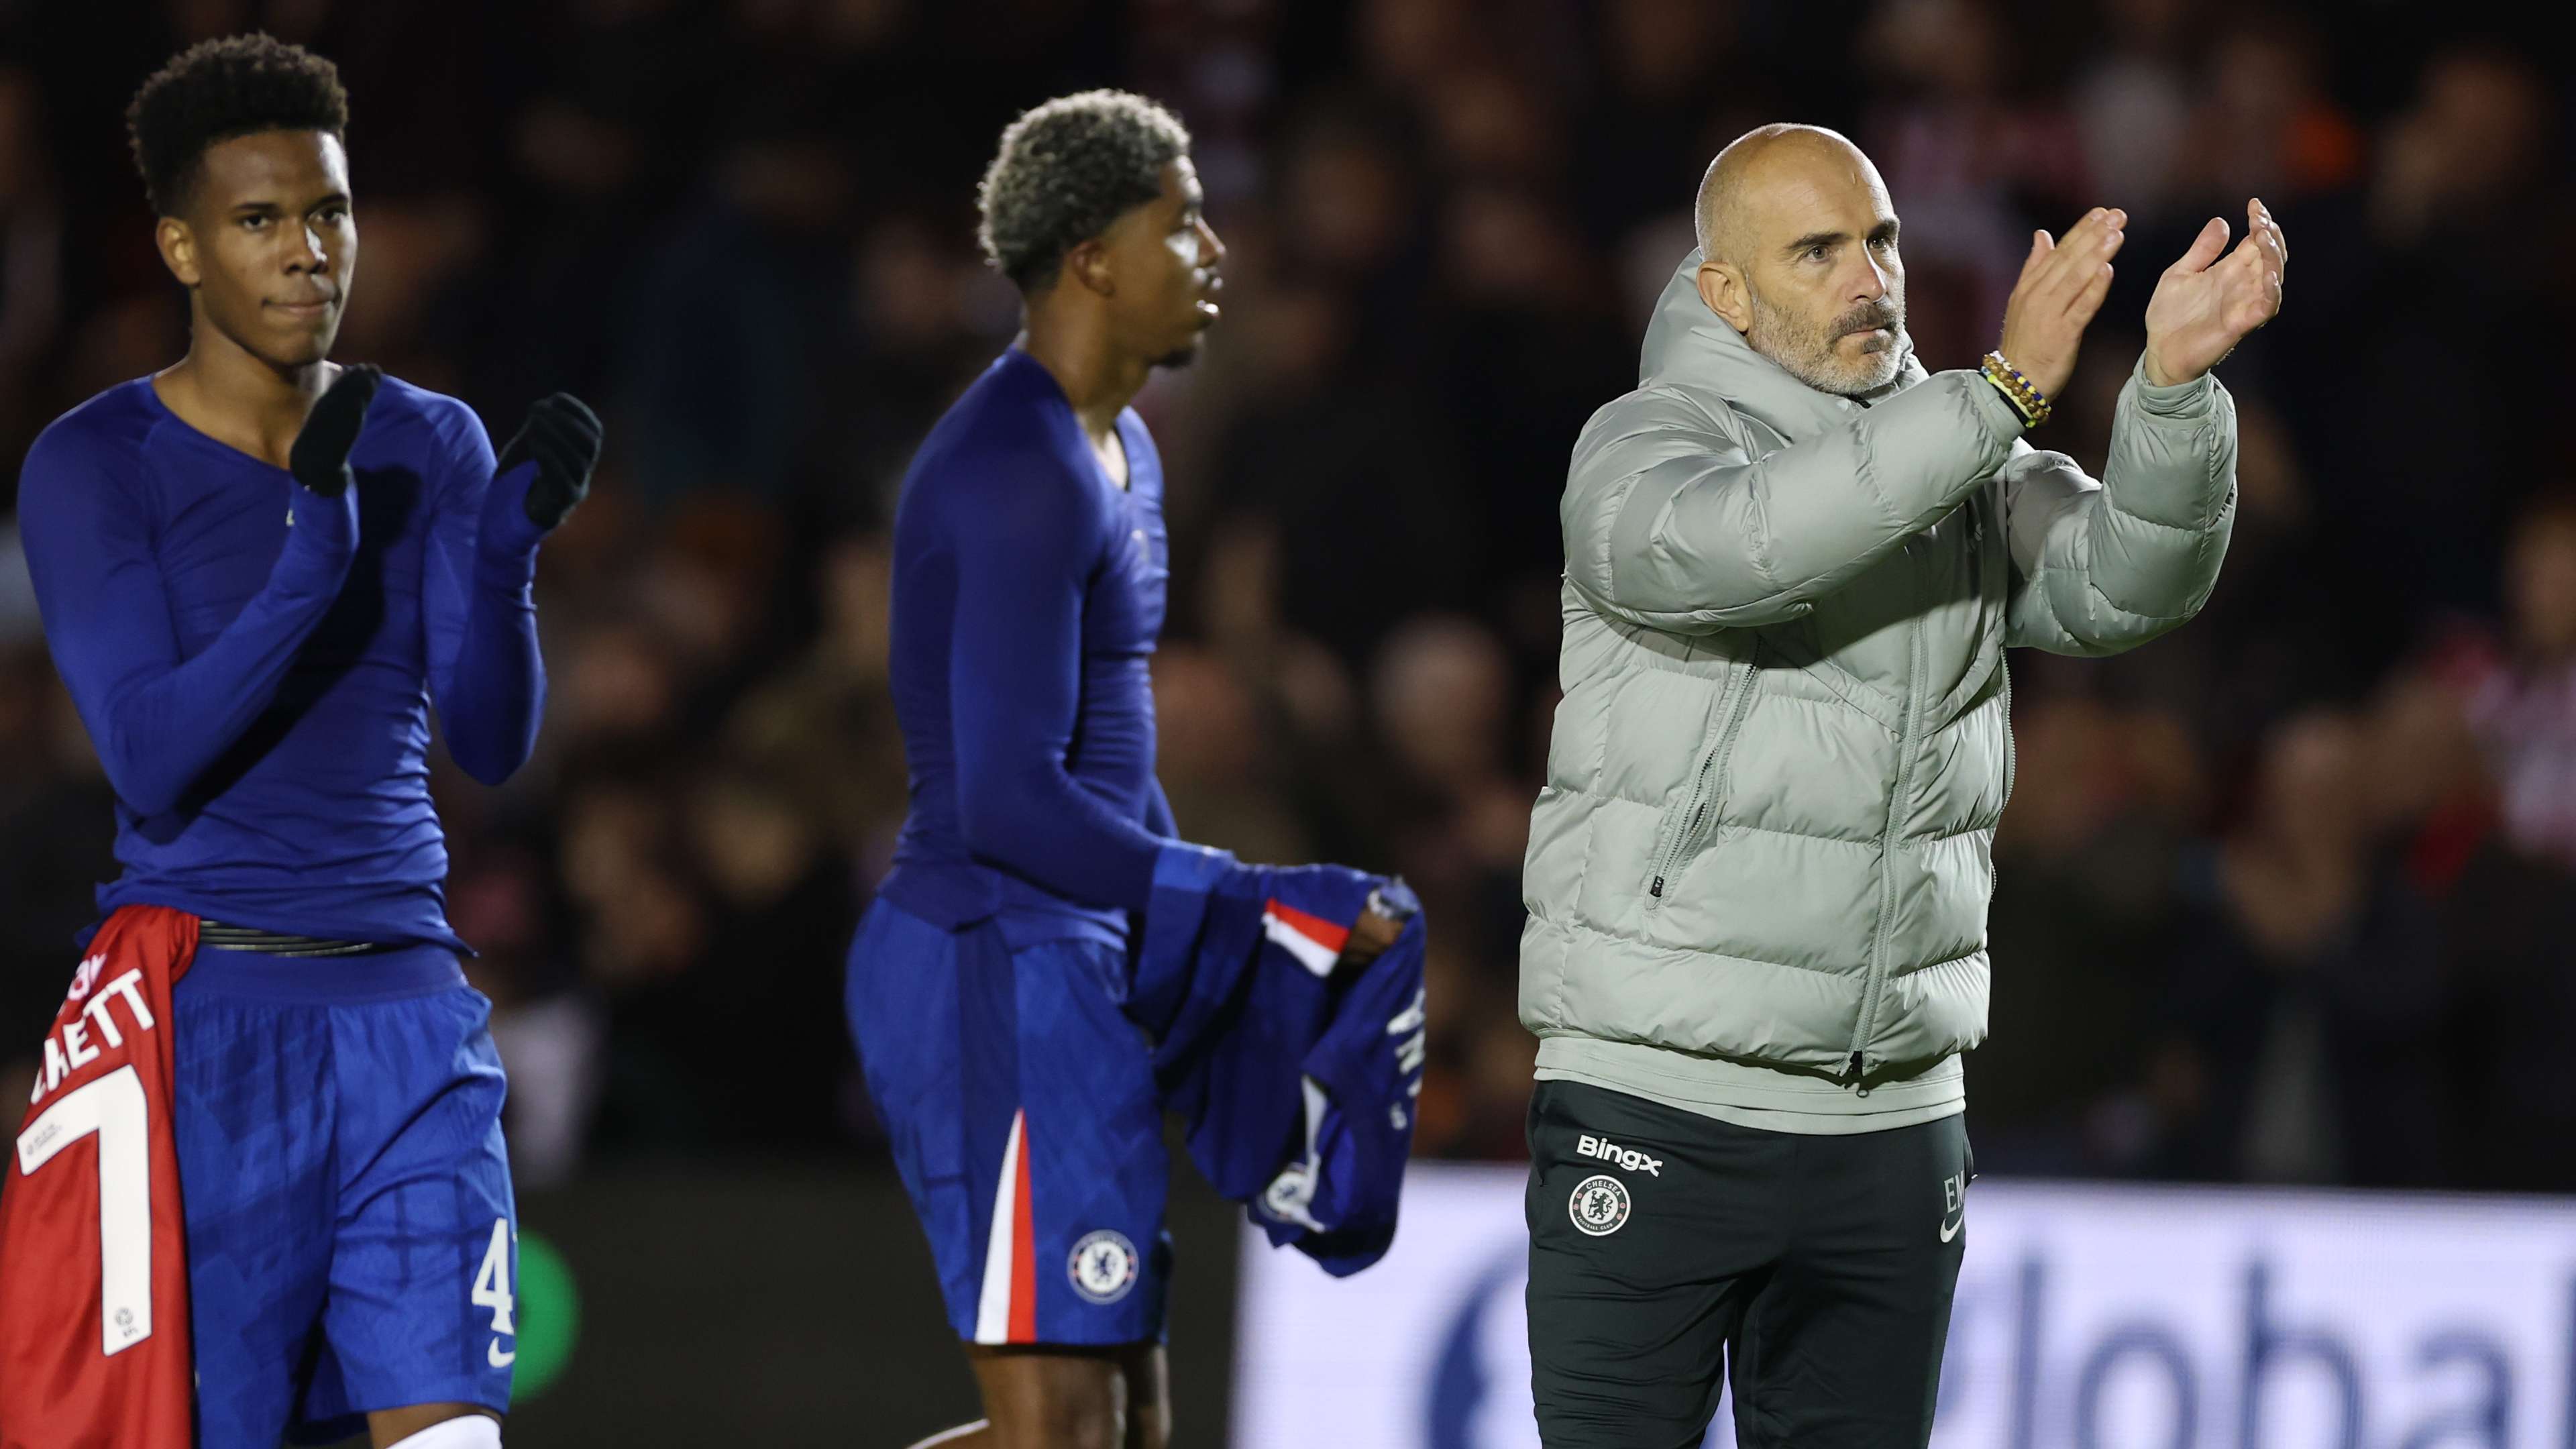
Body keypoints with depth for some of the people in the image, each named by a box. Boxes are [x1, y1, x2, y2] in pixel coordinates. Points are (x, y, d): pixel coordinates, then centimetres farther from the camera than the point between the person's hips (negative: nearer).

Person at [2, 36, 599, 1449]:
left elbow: (493, 740, -1)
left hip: (406, 1011, 3)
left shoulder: (429, 445, 8)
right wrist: (311, 561, -25)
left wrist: (507, 550, -20)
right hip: (202, 1005, -3)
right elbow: (152, 763, -14)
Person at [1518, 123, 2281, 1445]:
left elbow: (2125, 582, -6)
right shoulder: (1644, 447, -5)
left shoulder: (1966, 472, 10)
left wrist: (2176, 382, -25)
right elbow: (1733, 545, -27)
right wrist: (2005, 394, -31)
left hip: (1893, 1125, 5)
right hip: (1656, 1112, -5)